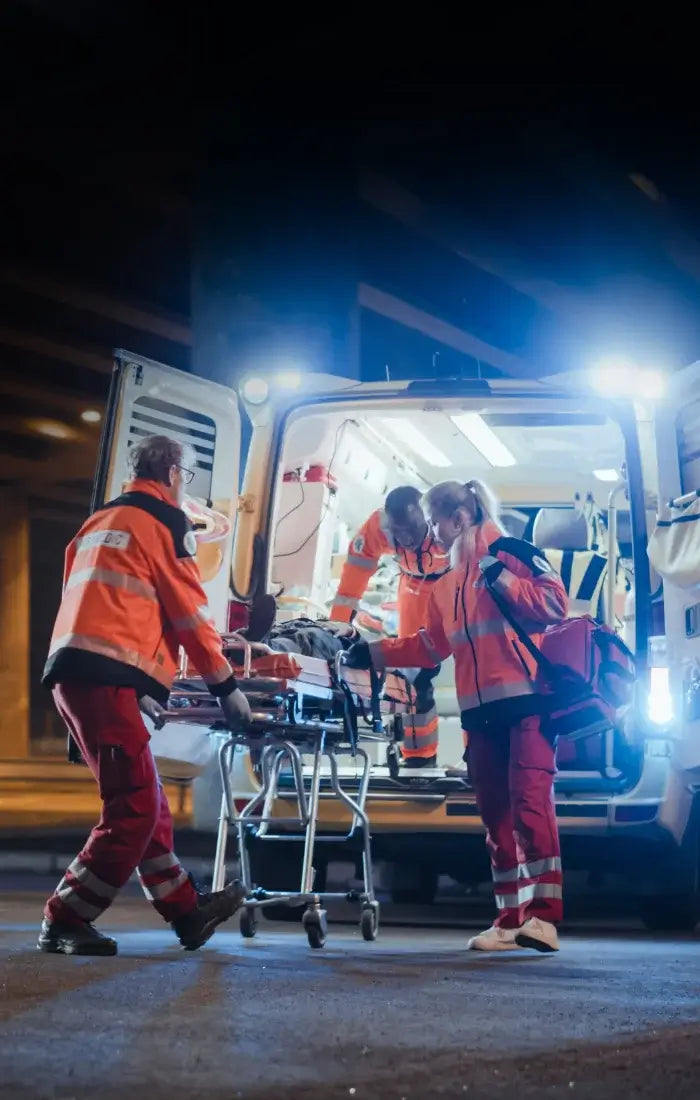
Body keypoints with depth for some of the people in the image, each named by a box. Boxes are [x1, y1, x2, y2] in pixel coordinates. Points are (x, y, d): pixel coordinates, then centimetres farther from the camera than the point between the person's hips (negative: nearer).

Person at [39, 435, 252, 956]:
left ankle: (187, 910, 17)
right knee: (136, 807, -7)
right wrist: (226, 685, 6)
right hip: (106, 676, -9)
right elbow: (191, 612, -2)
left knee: (143, 799, 13)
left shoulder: (98, 523, 26)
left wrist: (139, 687, 28)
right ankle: (65, 922, -6)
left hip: (71, 668, 9)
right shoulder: (165, 521, 0)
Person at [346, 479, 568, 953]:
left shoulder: (511, 551, -2)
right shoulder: (447, 582, 21)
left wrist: (503, 580, -13)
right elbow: (432, 644, 25)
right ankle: (511, 919, 7)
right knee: (496, 815, 5)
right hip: (481, 710, 8)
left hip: (528, 701, -8)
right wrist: (374, 652, 22)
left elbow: (556, 604, -9)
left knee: (530, 804, -15)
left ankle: (544, 916, -17)